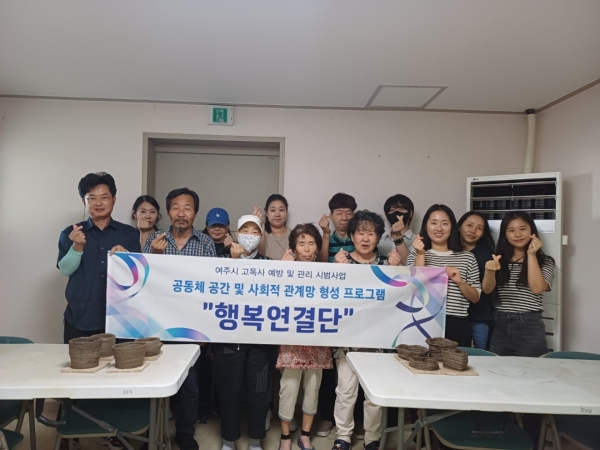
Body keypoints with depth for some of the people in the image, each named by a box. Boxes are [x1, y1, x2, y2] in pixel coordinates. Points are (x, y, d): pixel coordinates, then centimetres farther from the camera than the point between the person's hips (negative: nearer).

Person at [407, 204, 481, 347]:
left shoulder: (467, 257, 7)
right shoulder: (415, 256, 7)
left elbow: (475, 298, 7)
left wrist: (460, 281, -11)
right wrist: (421, 255, -13)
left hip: (457, 326, 1)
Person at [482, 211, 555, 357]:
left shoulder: (545, 261, 2)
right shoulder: (499, 259, 7)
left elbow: (537, 288, -14)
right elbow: (487, 289, -6)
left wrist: (531, 255, -14)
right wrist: (490, 270, -27)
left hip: (529, 326, -2)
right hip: (499, 325, 2)